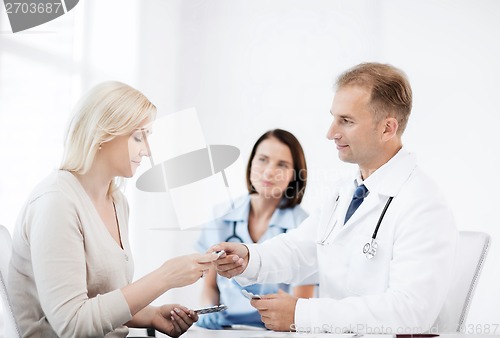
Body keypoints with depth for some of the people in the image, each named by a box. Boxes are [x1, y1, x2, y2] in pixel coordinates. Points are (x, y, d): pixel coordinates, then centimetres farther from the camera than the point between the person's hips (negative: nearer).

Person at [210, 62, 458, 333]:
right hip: (327, 330, 6)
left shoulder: (424, 207, -16)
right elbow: (298, 249, 16)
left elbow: (411, 309, -25)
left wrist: (300, 314, -25)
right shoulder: (345, 192, 11)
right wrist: (247, 258, -6)